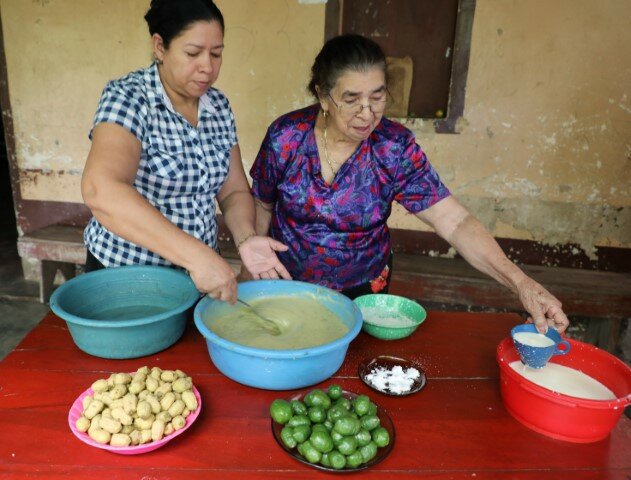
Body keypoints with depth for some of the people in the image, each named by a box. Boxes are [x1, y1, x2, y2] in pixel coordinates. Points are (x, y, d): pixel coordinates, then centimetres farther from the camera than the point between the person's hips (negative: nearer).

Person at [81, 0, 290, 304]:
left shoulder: (219, 105, -2)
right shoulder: (127, 97, -19)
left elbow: (233, 191, 1)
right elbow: (101, 191, -35)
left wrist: (245, 239, -20)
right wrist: (197, 254, -42)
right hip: (125, 276, -4)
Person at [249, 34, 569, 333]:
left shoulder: (396, 148, -19)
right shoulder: (285, 137, -18)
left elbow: (455, 222, -24)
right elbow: (262, 207, -3)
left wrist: (520, 281, -36)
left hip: (361, 290, 0)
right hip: (287, 282, 1)